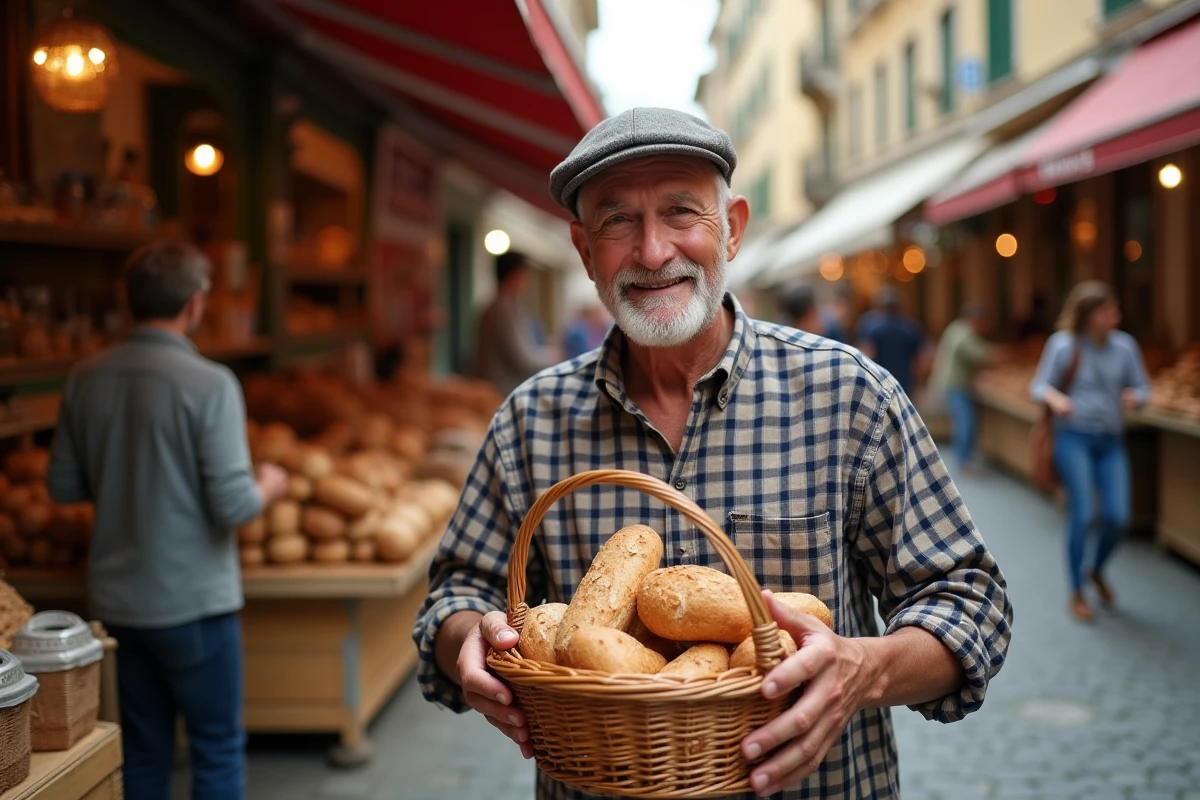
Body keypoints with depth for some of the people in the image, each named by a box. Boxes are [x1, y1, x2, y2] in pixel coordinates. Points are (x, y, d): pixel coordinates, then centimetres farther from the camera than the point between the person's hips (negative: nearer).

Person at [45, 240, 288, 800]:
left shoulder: (86, 378, -1)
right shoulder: (209, 383, -18)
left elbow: (63, 486, 7)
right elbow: (233, 506, -19)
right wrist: (268, 487, 1)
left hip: (116, 599, 6)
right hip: (191, 601, -6)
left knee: (143, 752, 18)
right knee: (218, 752, 9)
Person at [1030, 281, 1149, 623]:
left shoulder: (1125, 345, 2)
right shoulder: (1063, 344, -6)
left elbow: (1142, 386, 10)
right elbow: (1039, 385, -3)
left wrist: (1134, 396, -14)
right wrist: (1055, 398, -25)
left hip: (1111, 441, 3)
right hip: (1074, 437, -3)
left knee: (1117, 516, -4)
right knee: (1082, 513, -10)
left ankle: (1097, 570, 28)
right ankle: (1076, 592, 7)